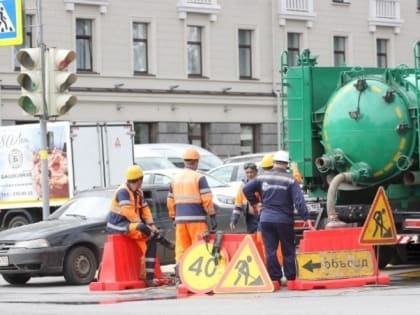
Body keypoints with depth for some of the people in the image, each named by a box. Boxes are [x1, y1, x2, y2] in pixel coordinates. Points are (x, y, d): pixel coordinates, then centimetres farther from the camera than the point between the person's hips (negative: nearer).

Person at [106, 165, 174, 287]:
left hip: (130, 224, 9)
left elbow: (145, 209, 13)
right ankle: (164, 241, -14)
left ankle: (149, 277, -8)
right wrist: (141, 224, -19)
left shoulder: (138, 192, 13)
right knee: (142, 228, -37)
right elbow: (128, 212, -23)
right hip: (117, 225, -9)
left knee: (150, 240, -7)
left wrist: (151, 225, -1)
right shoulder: (123, 191, -15)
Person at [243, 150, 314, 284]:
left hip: (266, 219, 3)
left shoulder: (262, 177, 4)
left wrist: (255, 203, 17)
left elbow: (246, 189, 7)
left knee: (270, 250, 5)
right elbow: (299, 200, -15)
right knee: (288, 250, 7)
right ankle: (291, 278, 7)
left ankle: (275, 278, 3)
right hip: (284, 220, -3)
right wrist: (306, 218, -14)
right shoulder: (290, 180, -7)